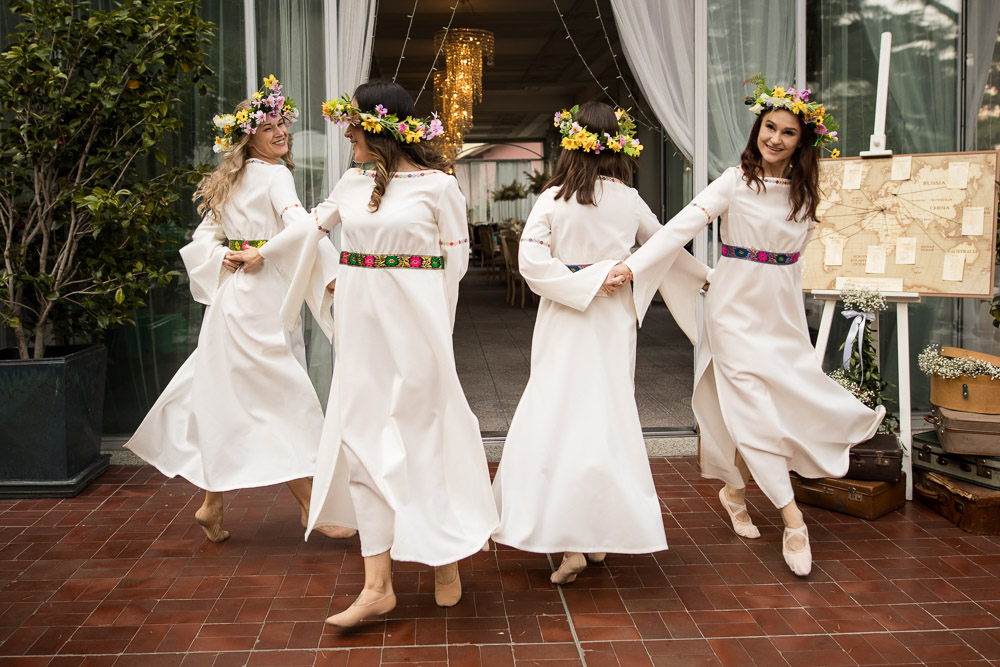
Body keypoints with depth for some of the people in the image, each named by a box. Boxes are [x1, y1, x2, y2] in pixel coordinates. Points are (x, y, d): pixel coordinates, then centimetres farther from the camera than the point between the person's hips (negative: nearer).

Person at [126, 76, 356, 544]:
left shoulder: (233, 182, 19)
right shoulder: (274, 174, -8)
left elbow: (202, 241, 20)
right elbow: (300, 225, -25)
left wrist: (224, 260, 5)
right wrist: (332, 274, -25)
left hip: (235, 296, 9)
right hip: (260, 300, -9)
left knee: (233, 404, 13)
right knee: (287, 399, -5)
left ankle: (212, 505, 20)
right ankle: (314, 507, 1)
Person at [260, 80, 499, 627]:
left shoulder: (438, 185, -5)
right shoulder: (352, 183, 11)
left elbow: (455, 260, 0)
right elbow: (311, 227, 26)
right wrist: (258, 255, 35)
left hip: (413, 322, -5)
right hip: (361, 324, 5)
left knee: (424, 435, 3)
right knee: (366, 439, 1)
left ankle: (445, 560, 24)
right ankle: (377, 585, 6)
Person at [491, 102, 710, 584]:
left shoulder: (553, 199, -6)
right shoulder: (630, 200, 1)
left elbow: (531, 260, -16)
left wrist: (584, 284, -10)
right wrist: (701, 274, 33)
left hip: (566, 322, -2)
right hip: (614, 323, 2)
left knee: (560, 418, 0)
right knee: (610, 417, 12)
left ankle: (571, 544, -7)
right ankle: (601, 535, 20)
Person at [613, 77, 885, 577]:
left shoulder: (805, 192, 6)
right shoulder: (736, 182, -9)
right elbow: (683, 224, -18)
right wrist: (633, 264, -27)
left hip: (784, 310, 5)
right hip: (736, 307, -5)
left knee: (792, 398, 5)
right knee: (754, 407, -7)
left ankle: (734, 489, 28)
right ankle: (793, 522, -2)